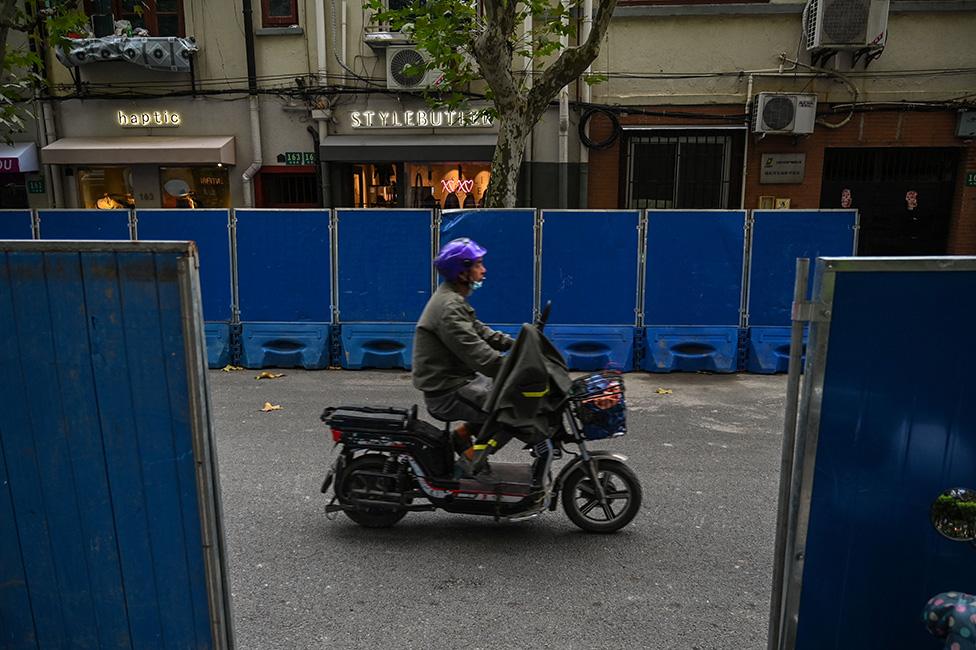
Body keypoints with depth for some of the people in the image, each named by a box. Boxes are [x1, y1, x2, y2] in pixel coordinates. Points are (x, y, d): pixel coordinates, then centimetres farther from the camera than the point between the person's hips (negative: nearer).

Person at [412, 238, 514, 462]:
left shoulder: (453, 298, 11)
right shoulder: (449, 306, -22)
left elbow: (479, 330, 15)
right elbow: (477, 353, -28)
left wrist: (515, 344, 2)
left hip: (455, 378, 10)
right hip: (446, 392, -10)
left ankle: (466, 431, 13)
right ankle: (464, 436, 0)